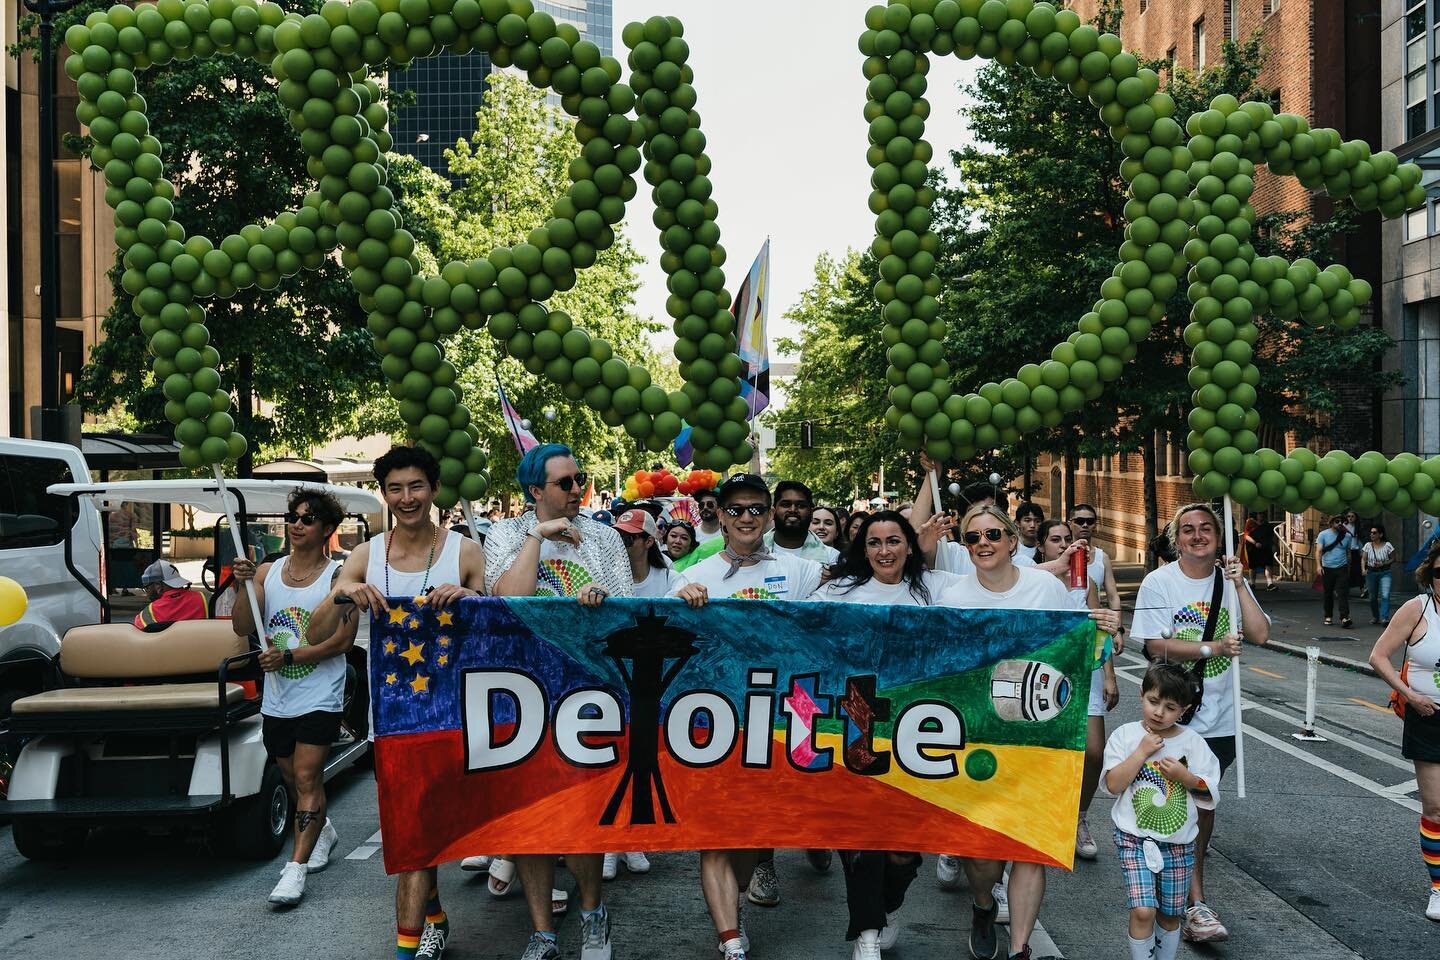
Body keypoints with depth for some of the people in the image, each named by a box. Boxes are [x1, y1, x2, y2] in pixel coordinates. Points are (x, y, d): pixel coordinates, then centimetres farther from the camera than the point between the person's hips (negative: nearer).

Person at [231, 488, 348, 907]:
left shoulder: (337, 576, -7)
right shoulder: (267, 572, 7)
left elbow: (343, 640, -13)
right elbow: (242, 629, 0)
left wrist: (289, 657, -20)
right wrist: (244, 586, -15)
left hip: (319, 696, -5)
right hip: (276, 698, 5)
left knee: (306, 778, -10)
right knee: (296, 779, 17)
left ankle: (296, 867, -8)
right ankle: (322, 830, 42)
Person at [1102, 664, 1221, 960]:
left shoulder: (1192, 742, -1)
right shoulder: (1125, 736, -4)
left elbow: (1208, 794, 0)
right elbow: (1113, 785, -13)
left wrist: (1184, 775, -18)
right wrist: (1142, 751, -17)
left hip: (1179, 842, 2)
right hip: (1135, 838, -2)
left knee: (1170, 914, 14)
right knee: (1143, 911, -14)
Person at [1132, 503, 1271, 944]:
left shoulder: (1230, 580, 5)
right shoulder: (1158, 583, -7)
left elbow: (1260, 634, -6)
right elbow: (1155, 645, -13)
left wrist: (1239, 583, -12)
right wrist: (1211, 649, -20)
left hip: (1219, 715, 4)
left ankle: (1186, 870, 31)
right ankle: (1196, 903, 4)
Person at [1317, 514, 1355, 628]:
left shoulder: (1347, 536, 7)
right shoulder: (1323, 534, 0)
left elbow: (1348, 552, 16)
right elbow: (1319, 550, -7)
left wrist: (1349, 567, 14)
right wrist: (1319, 565, -18)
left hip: (1342, 569, 1)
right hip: (1327, 569, 0)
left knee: (1343, 593, -11)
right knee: (1328, 594, 8)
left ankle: (1344, 617, -16)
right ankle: (1328, 617, 20)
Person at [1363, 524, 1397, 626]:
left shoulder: (1387, 545, -3)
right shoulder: (1368, 546, 2)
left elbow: (1393, 559, 4)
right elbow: (1363, 559, 0)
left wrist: (1383, 564, -12)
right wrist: (1363, 569, -18)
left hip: (1384, 573, -2)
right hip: (1371, 573, 2)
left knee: (1385, 595, -16)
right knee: (1373, 597, 10)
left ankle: (1385, 618, -18)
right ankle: (1375, 617, 27)